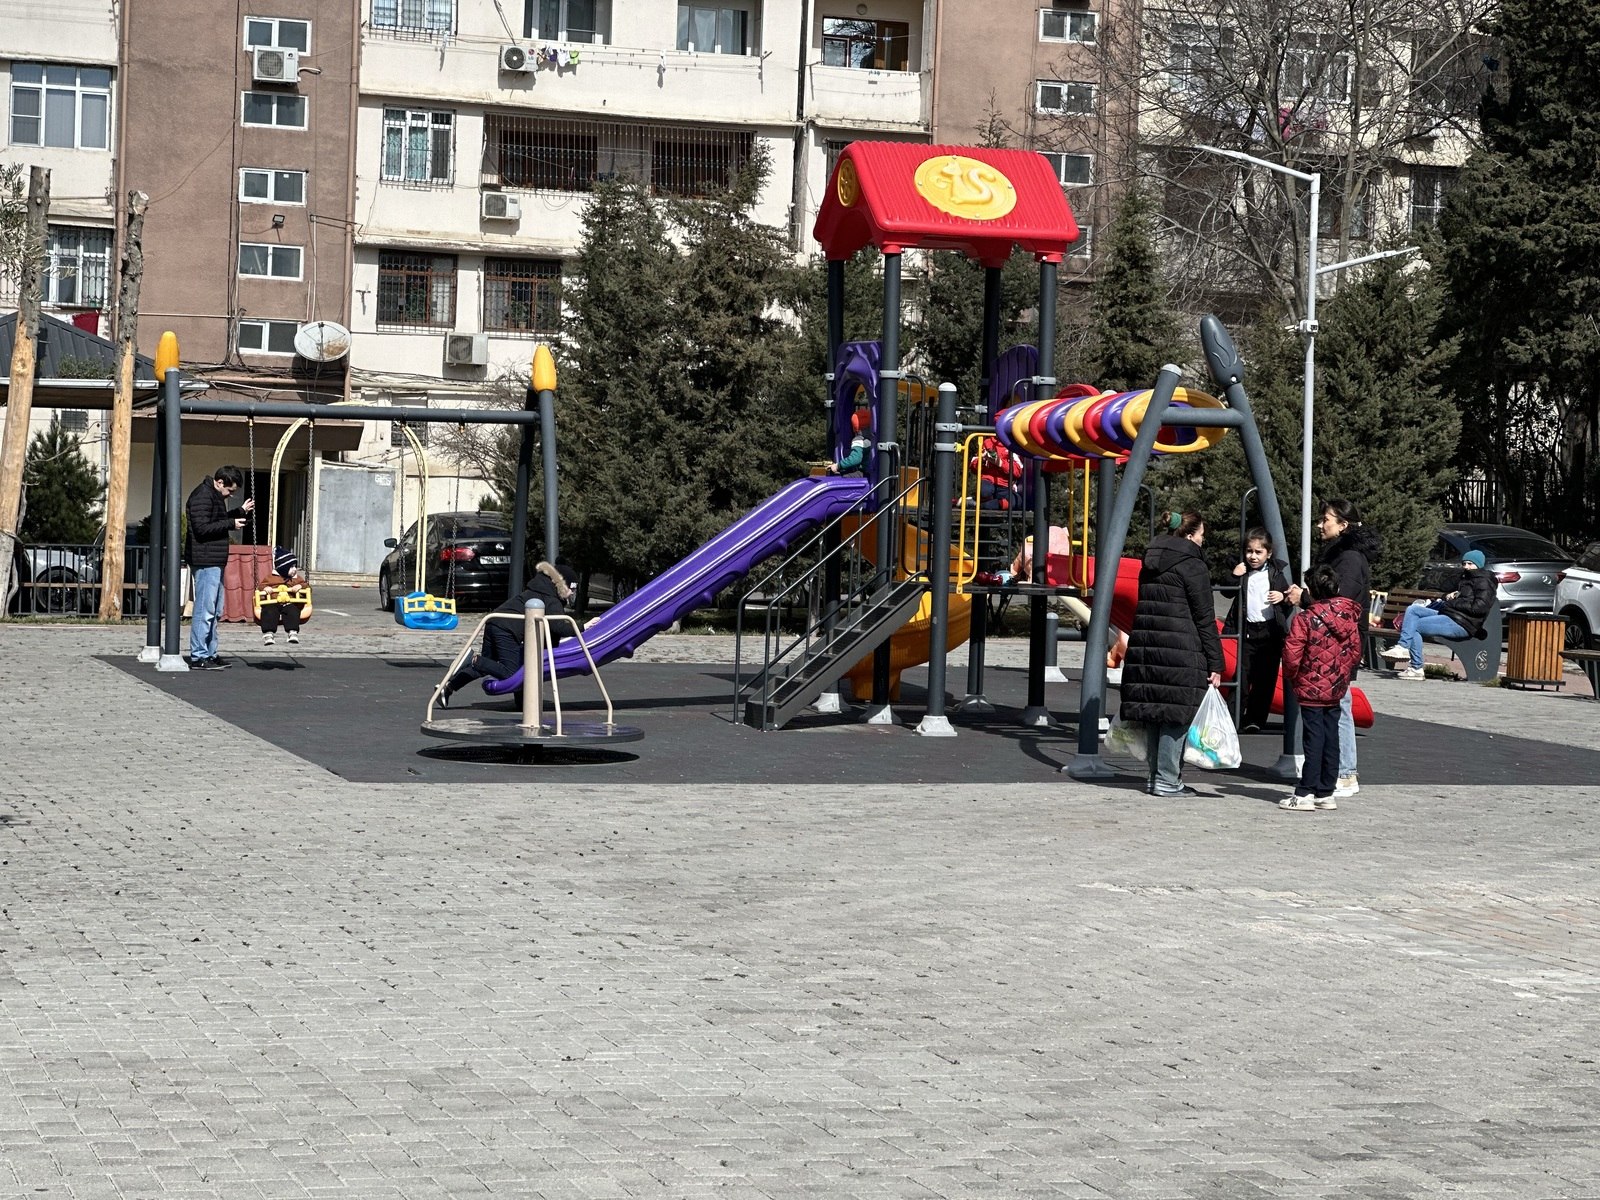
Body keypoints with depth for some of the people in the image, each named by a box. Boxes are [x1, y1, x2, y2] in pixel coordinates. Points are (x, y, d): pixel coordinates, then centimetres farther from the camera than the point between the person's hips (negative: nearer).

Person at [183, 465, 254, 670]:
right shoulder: (202, 496, -15)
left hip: (215, 561, 11)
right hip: (205, 561, -11)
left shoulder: (215, 496, 18)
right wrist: (231, 524, -16)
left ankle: (210, 654, 19)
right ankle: (198, 657, -9)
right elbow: (202, 528, -21)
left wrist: (241, 511, 20)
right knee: (205, 610, -10)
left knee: (215, 611, 14)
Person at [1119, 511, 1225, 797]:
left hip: (1146, 645, 8)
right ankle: (1167, 780, -3)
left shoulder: (1151, 563, 15)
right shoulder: (1192, 566, -8)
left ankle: (1156, 776, 17)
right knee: (1177, 715, -3)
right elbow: (1205, 619, -9)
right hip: (1180, 651, -8)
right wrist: (1215, 663, -7)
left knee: (1157, 713, 12)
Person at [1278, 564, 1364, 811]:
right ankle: (1326, 792, 15)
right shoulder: (1349, 618, 3)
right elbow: (1355, 650, 10)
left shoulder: (1304, 620, -15)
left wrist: (1291, 677, 1)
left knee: (1313, 738, -4)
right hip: (1336, 688, 6)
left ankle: (1305, 794, -3)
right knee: (1331, 739, 10)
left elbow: (1292, 655, -16)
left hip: (1311, 688, -6)